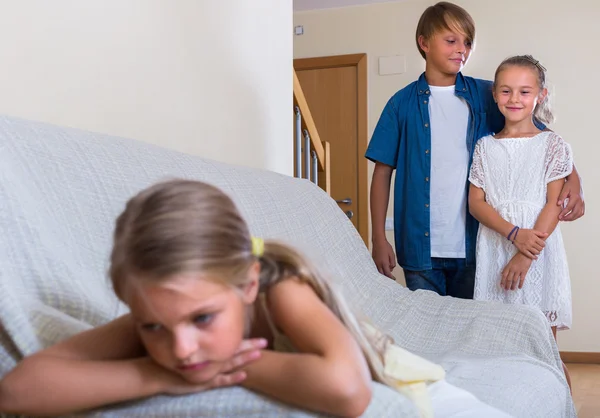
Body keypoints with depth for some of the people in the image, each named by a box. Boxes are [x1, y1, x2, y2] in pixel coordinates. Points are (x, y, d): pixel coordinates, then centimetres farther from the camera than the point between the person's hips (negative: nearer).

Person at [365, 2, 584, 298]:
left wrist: (572, 177, -15)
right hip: (420, 249, -1)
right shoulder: (402, 104, 3)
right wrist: (379, 240, -3)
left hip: (474, 246, 1)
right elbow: (382, 173, 3)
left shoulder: (485, 96, 4)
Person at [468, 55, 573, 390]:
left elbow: (554, 205, -5)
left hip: (539, 252, -2)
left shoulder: (553, 145, 3)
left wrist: (526, 256, -15)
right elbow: (476, 202, 3)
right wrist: (514, 234, -14)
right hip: (494, 251, 2)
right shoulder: (485, 147, 10)